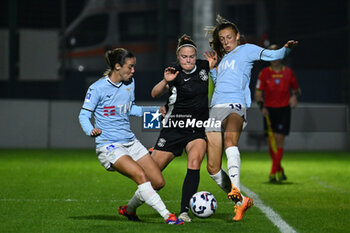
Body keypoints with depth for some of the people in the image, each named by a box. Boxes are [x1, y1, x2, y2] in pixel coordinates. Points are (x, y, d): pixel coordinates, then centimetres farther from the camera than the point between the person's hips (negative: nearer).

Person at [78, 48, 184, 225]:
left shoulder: (130, 83, 9)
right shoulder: (97, 88, -10)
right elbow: (84, 115, -5)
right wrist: (91, 130, -25)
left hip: (130, 142, 7)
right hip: (108, 146, -7)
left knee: (158, 182, 0)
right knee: (140, 175, -28)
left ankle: (129, 209, 24)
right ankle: (167, 216, -27)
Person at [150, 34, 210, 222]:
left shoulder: (204, 67, 2)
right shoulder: (176, 74, -10)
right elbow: (155, 94, -22)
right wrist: (166, 82, -40)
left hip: (198, 129, 3)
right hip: (175, 127, -3)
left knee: (194, 162, -22)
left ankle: (184, 212, -22)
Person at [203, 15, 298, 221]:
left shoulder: (246, 50, 11)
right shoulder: (223, 58, 28)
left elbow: (274, 55, -1)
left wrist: (286, 49, -21)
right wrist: (213, 67, 23)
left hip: (236, 107, -7)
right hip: (216, 109, 7)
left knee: (230, 139, -40)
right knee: (213, 168, -2)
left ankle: (235, 189, -54)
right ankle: (241, 202, 12)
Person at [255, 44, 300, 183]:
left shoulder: (288, 72, 5)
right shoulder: (264, 73, 4)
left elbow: (295, 89, 17)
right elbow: (258, 93, 3)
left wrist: (295, 96, -5)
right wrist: (262, 106, -12)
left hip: (284, 110, -1)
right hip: (269, 110, 1)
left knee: (279, 140, -11)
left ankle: (274, 173, -12)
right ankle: (279, 171, 19)